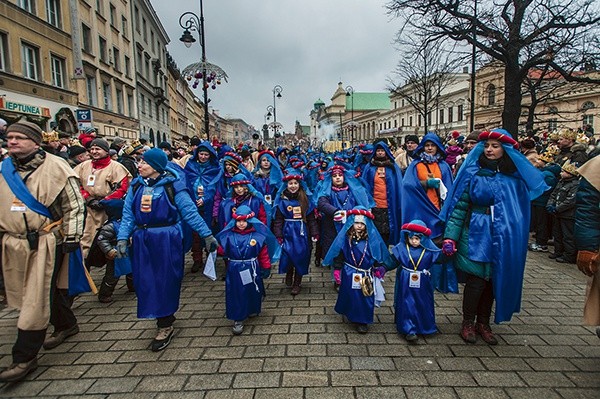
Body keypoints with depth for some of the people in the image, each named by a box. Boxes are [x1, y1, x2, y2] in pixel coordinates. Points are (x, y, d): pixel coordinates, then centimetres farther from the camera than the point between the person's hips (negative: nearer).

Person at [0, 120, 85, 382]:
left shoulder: (55, 166, -8)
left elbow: (74, 205, -6)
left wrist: (71, 237, -9)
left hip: (46, 243, -6)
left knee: (37, 298, -2)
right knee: (48, 289, 18)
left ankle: (25, 357, 9)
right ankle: (66, 324, 40)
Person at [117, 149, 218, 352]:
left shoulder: (172, 185, -6)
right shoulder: (136, 185, 8)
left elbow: (190, 212, -7)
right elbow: (128, 215, 8)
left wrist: (207, 234, -10)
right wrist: (122, 237, -4)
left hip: (167, 240, -5)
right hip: (142, 241, 5)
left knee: (166, 281, 3)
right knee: (146, 282, 9)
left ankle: (165, 325, 17)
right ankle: (164, 317, 29)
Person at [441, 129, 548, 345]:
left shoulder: (515, 177, 6)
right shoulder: (472, 173, -3)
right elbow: (459, 206, -7)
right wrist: (450, 236, -11)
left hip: (502, 237, 3)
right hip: (476, 235, -3)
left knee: (493, 279, 10)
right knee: (476, 279, -2)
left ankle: (483, 323, 26)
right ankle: (468, 324, 16)